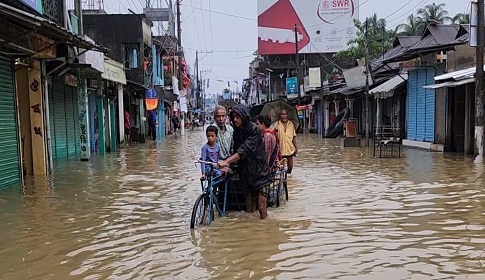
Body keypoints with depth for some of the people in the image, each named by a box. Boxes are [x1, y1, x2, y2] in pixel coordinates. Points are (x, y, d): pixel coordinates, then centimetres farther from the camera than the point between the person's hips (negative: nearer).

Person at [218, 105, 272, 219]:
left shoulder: (254, 130, -16)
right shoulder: (236, 132, 6)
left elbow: (245, 150, -27)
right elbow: (236, 151, 8)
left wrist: (226, 161, -36)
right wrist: (228, 164, -8)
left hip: (259, 172, -6)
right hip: (245, 173, 6)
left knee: (261, 206, -8)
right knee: (249, 207, 8)